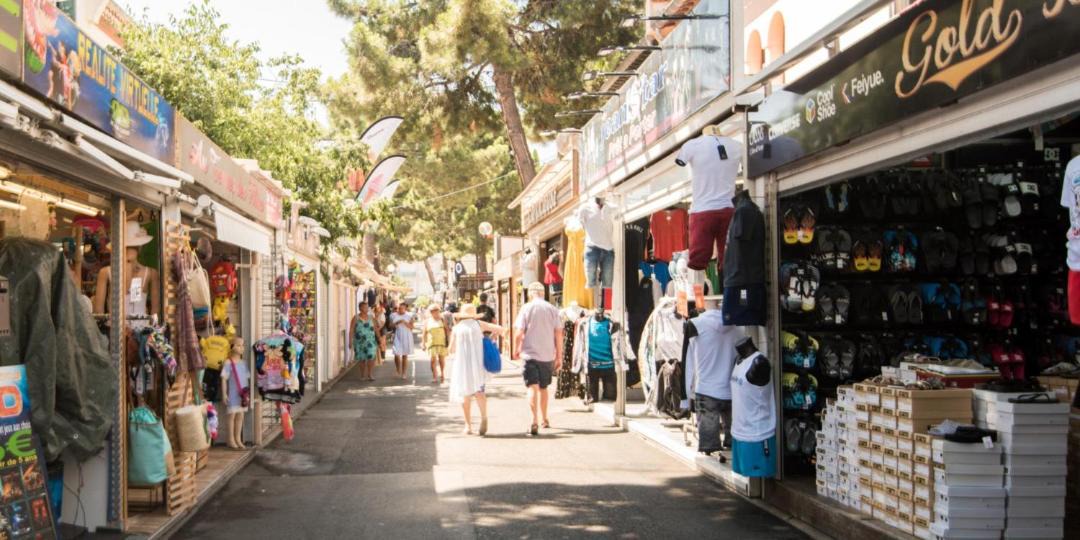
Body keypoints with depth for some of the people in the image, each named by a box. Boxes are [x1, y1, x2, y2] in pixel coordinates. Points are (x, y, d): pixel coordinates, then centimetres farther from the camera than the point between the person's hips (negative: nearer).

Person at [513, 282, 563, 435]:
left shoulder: (526, 308, -4)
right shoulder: (552, 309, 3)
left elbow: (519, 333, -7)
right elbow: (558, 334, 4)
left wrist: (516, 349, 10)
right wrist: (559, 356, 10)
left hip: (531, 354, -3)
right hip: (548, 355, 3)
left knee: (533, 387, -7)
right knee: (543, 388, 19)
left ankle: (534, 422, -21)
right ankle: (545, 420, 30)